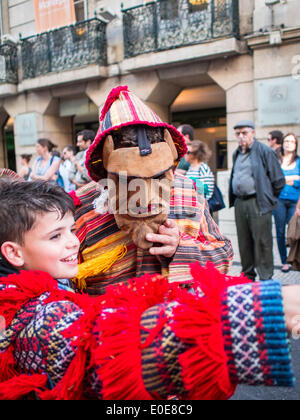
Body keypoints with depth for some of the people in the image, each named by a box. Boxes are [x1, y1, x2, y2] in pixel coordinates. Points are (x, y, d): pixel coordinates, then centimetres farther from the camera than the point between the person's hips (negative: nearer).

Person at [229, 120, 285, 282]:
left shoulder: (264, 151, -5)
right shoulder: (237, 154, 17)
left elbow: (278, 180, -3)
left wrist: (268, 198, 2)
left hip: (258, 203, -6)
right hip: (239, 203, 7)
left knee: (261, 241, -2)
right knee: (244, 242, 12)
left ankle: (266, 279, 9)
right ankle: (248, 276, 25)